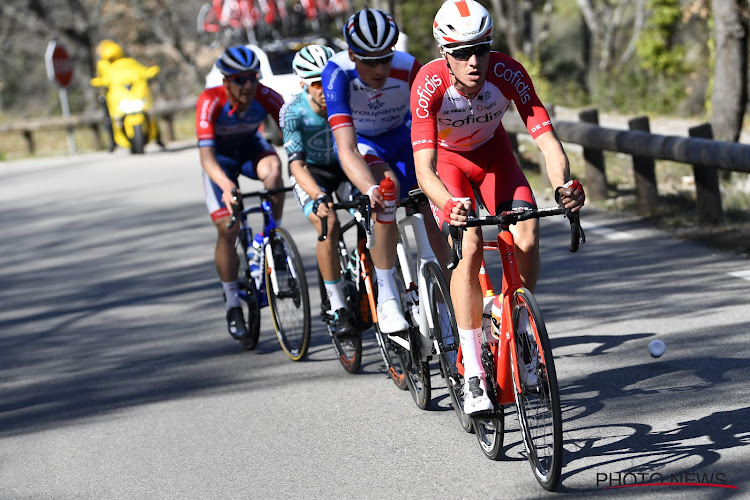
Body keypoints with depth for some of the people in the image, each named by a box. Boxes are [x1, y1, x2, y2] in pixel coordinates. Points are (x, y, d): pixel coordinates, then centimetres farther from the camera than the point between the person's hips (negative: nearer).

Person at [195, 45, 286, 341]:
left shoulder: (265, 96, -28)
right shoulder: (210, 102, -34)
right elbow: (206, 156, -40)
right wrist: (227, 186, -58)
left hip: (251, 148, 2)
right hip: (221, 158, -2)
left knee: (272, 167, -35)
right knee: (227, 228, -12)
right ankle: (232, 306, 2)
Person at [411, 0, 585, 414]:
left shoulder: (508, 73, -30)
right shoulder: (430, 85, -35)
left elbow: (546, 139, -34)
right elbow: (425, 168, -41)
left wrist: (564, 185, -54)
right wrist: (451, 205, -62)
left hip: (492, 152, 2)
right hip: (446, 159, -2)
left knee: (527, 239, -21)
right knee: (470, 246, -25)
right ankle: (472, 376, -22)